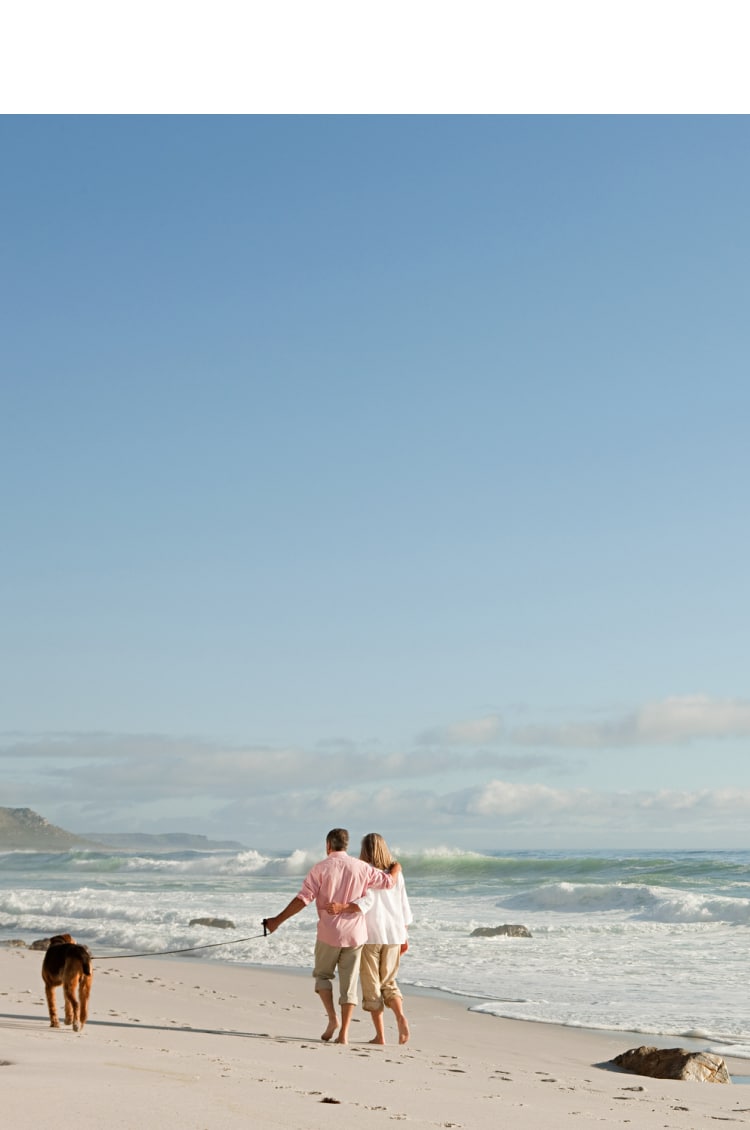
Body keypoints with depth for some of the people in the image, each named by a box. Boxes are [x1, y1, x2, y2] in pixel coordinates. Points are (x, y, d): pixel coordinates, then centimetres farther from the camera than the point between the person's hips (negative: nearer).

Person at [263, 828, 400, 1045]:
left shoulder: (320, 868, -6)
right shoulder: (361, 867, 1)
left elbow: (303, 899, -12)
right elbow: (388, 881, 7)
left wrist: (277, 921, -8)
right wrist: (396, 868, 30)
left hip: (329, 933, -2)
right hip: (355, 933, 2)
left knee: (322, 975, 18)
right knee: (349, 983, 7)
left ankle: (332, 1018, -1)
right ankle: (344, 1033, 0)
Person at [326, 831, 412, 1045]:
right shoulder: (395, 874, 8)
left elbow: (367, 901, -22)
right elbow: (404, 908, 10)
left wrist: (342, 908, -34)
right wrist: (404, 937, 18)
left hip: (370, 935, -4)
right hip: (393, 934, 4)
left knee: (371, 985, 5)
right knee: (388, 982, 17)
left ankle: (380, 1035, 2)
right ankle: (400, 1016, -8)